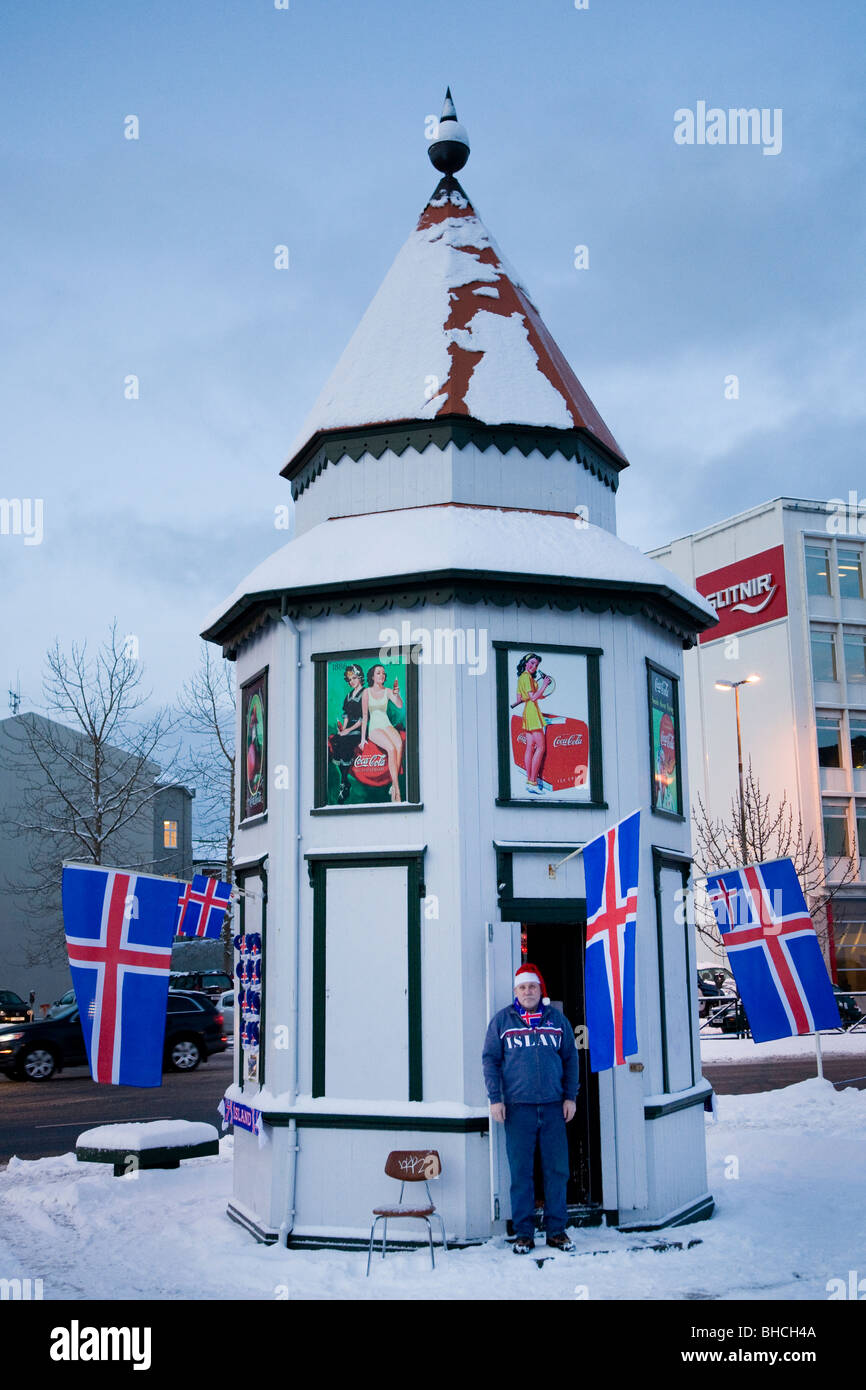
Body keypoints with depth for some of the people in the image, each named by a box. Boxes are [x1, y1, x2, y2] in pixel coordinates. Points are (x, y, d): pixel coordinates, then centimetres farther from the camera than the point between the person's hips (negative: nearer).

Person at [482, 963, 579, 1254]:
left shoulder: (557, 1019, 9)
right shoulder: (502, 1020, 4)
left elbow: (570, 1058, 13)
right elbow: (490, 1060, 4)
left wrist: (570, 1096, 7)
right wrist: (495, 1098, -3)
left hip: (553, 1106, 2)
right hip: (518, 1107, -2)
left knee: (557, 1170, 4)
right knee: (521, 1172, 1)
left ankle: (556, 1230, 15)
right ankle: (524, 1233, 11)